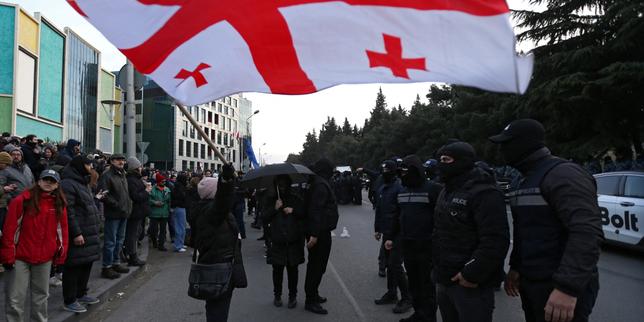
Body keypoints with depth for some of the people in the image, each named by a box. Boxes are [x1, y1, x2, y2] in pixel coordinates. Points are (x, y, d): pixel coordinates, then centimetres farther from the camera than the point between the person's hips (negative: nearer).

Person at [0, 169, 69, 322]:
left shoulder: (60, 204, 4)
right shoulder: (22, 200, -8)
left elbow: (62, 230, 8)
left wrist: (61, 254, 6)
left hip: (45, 258, 4)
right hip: (20, 257, -4)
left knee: (41, 295, 18)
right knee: (15, 298, 1)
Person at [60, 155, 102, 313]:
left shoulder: (83, 182, 18)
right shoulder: (67, 184, -15)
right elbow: (68, 212, -21)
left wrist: (94, 228, 21)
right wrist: (76, 233, -23)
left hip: (89, 232, 10)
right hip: (78, 234, -10)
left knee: (86, 263, 17)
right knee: (74, 266, -1)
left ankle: (81, 294, 31)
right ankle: (69, 301, 10)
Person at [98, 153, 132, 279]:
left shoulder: (122, 175, 17)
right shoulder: (107, 175, -11)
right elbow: (103, 195, -19)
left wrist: (128, 205, 13)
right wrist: (117, 205, -19)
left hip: (123, 213, 9)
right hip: (113, 213, -9)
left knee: (119, 240, 17)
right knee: (110, 241, -3)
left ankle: (116, 263, 28)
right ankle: (106, 267, 5)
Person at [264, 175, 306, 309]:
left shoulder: (296, 199, 4)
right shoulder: (272, 200, 7)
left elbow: (304, 214, 1)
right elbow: (265, 217, 1)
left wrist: (293, 211, -13)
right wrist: (275, 208, -12)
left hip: (294, 241, -1)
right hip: (277, 241, 1)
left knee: (292, 269, 6)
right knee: (277, 269, 6)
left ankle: (293, 296, 19)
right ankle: (277, 295, 21)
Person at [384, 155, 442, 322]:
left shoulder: (433, 189, -12)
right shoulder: (402, 191, 10)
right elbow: (398, 217, 18)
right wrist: (390, 237, 17)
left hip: (427, 246, -6)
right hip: (407, 245, 7)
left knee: (427, 284, 5)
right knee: (413, 282, 16)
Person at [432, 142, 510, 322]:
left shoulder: (484, 193, -17)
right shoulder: (447, 191, 14)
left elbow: (495, 241, -25)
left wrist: (472, 274, -22)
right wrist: (438, 268, 14)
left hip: (470, 284, -9)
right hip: (444, 280, 9)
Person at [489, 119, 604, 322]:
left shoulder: (563, 174, -17)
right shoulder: (528, 180, 14)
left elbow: (588, 232, -28)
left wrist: (568, 287, -32)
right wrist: (515, 267, 17)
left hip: (559, 287, -9)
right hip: (530, 283, 9)